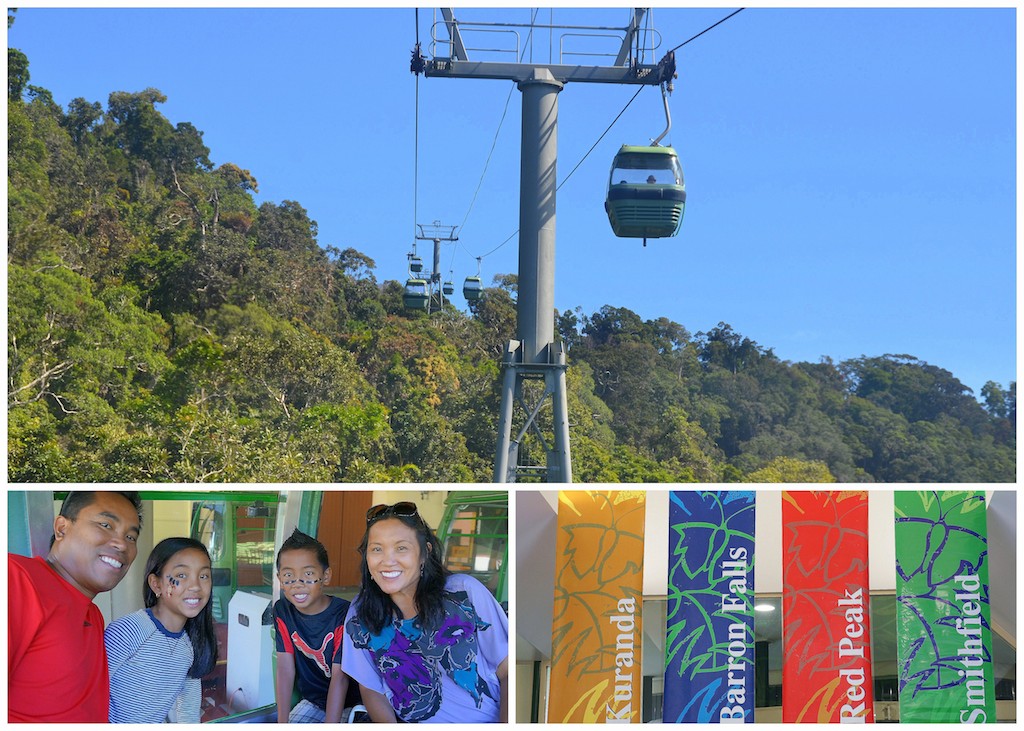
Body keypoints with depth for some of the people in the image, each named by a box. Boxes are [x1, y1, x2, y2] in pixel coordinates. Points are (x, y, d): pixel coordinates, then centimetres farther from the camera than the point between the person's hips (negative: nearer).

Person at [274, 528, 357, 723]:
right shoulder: (282, 611, -4)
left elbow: (340, 678, -23)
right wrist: (282, 722, -14)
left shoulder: (343, 615, -21)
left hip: (348, 705, -5)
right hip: (312, 703, 5)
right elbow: (285, 670, -7)